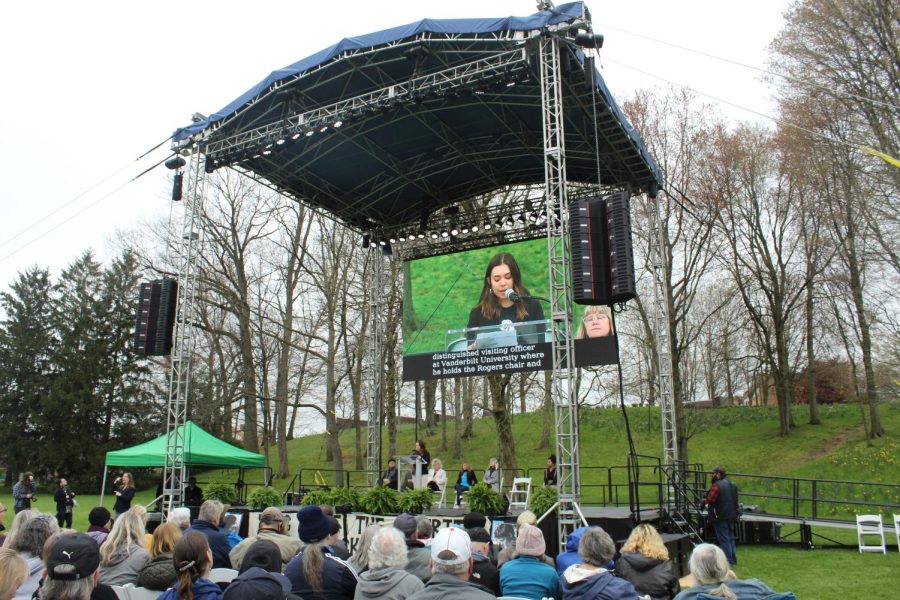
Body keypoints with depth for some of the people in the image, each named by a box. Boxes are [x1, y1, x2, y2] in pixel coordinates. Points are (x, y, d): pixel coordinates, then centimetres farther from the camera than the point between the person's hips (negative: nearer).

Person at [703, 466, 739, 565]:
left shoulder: (717, 485, -17)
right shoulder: (732, 485, 12)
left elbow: (710, 500, -21)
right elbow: (734, 500, 18)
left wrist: (704, 500, -2)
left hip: (721, 517, -9)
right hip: (731, 515, 9)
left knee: (724, 539, -2)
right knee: (730, 538, 16)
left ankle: (728, 561, 0)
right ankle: (733, 559, 22)